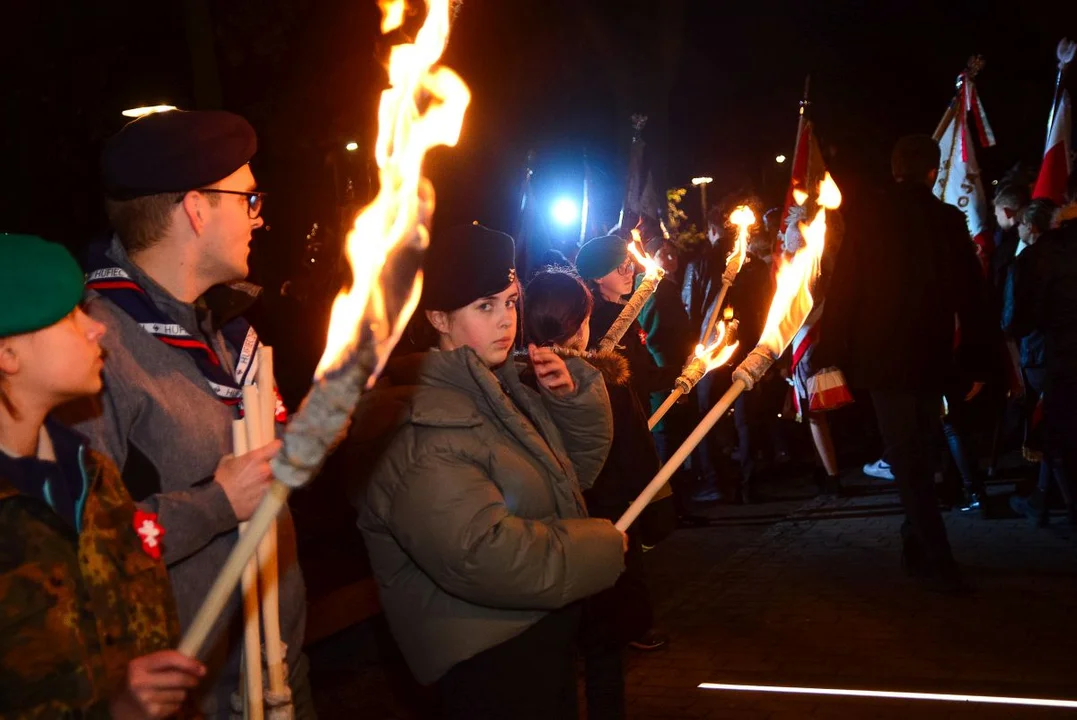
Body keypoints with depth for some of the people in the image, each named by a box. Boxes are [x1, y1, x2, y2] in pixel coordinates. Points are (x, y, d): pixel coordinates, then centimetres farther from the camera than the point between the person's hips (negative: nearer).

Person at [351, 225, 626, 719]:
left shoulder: (497, 386, 7)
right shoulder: (421, 426, -25)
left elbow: (578, 467, 15)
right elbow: (481, 555, -35)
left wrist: (573, 396, -5)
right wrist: (601, 546, -23)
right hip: (488, 663, -9)